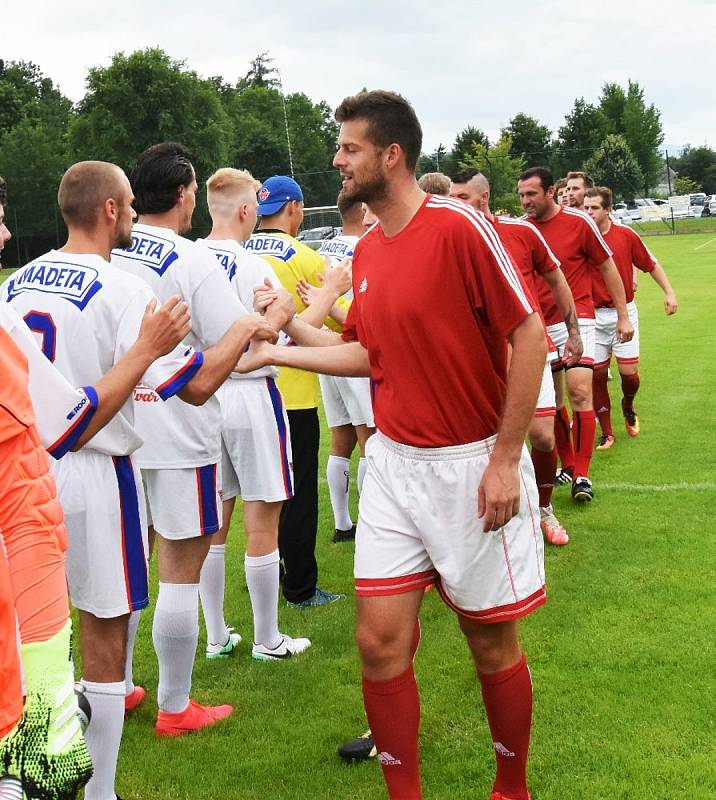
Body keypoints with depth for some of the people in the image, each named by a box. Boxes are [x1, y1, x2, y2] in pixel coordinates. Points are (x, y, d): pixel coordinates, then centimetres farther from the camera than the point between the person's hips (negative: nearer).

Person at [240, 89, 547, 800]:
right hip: (393, 461, 6)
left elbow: (529, 334, -15)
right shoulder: (366, 252, 7)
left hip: (474, 464, -6)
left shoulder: (459, 226, -15)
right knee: (380, 640, 3)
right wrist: (280, 346, 10)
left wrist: (505, 462, -16)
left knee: (492, 642, 8)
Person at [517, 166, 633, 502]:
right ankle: (568, 465, 22)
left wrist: (623, 316, 2)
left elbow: (607, 268, 1)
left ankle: (582, 475, -7)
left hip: (576, 320, -4)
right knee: (552, 399, 7)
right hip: (539, 325, 4)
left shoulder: (579, 222, -7)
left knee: (580, 392, -13)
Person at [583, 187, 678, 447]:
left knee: (629, 371, -4)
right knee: (597, 374, 1)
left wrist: (669, 292, 6)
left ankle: (628, 406, 31)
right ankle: (606, 433, 16)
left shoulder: (626, 235, -4)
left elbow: (651, 265, 8)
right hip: (593, 316, 0)